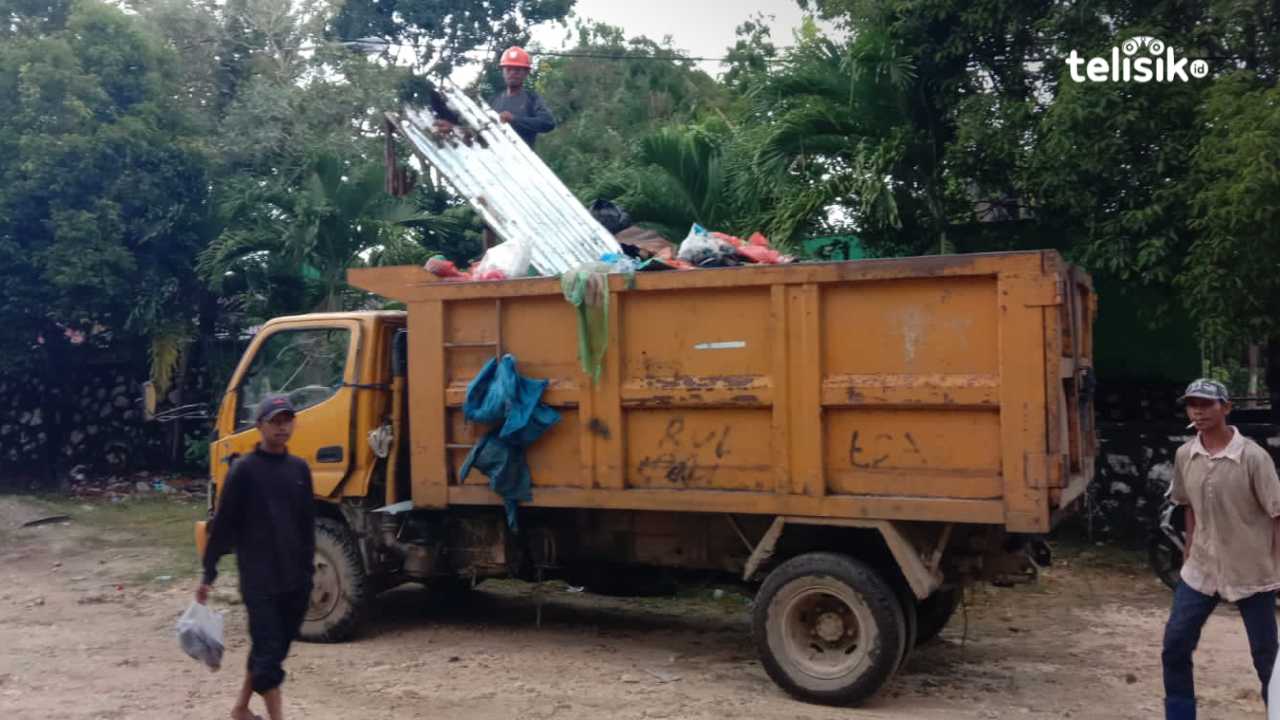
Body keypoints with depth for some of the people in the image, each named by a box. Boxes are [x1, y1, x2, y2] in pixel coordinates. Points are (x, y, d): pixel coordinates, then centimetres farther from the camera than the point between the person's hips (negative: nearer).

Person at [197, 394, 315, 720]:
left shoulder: (299, 468, 7)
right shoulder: (244, 470, -7)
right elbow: (223, 524, -5)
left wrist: (308, 563, 17)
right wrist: (208, 574, -5)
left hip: (295, 577, 6)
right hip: (260, 579, -6)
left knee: (276, 647, 16)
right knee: (268, 651, -5)